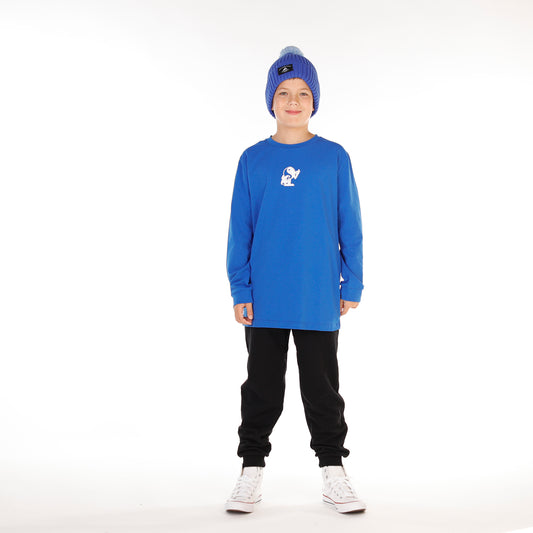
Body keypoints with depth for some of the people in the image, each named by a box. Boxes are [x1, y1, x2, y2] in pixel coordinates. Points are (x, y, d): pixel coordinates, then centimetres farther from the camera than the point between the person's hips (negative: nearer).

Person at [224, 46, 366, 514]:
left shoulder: (334, 157, 1)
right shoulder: (253, 160, 3)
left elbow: (350, 226, 4)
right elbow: (240, 229, 3)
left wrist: (352, 286, 1)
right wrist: (240, 290, -1)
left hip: (319, 299, 0)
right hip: (264, 300, 1)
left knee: (322, 389, 10)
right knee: (262, 387, 11)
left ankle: (333, 471, 23)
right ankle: (252, 470, 24)